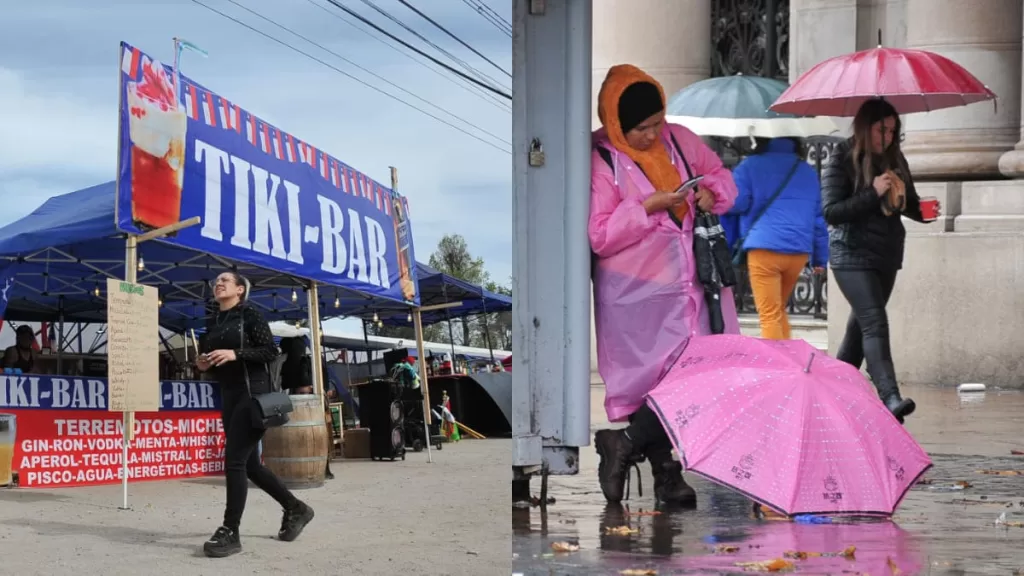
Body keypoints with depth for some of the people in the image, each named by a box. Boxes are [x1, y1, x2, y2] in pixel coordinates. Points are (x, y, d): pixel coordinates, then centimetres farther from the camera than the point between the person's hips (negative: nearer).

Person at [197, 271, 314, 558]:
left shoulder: (250, 314, -4)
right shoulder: (212, 323, 15)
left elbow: (271, 351, -11)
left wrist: (235, 354, -20)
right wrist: (204, 364, 0)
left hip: (252, 392, -8)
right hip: (228, 395, 8)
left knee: (234, 459, -15)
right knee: (249, 464, 10)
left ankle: (230, 532, -12)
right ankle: (295, 508, 27)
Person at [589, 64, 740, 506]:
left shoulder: (678, 140, 6)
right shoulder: (600, 162, -10)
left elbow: (720, 173, 20)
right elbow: (599, 236, -14)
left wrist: (713, 192, -3)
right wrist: (648, 207, -20)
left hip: (689, 282, 5)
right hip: (638, 293, -5)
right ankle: (666, 473, 11)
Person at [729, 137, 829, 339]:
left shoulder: (751, 166, 6)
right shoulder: (808, 171, 20)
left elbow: (735, 202, -2)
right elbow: (819, 218, 19)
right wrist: (820, 258, 21)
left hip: (764, 248, -5)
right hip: (799, 251, 5)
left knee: (770, 316, -4)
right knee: (779, 311, 21)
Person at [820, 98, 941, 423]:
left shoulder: (894, 161, 10)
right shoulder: (841, 161, -8)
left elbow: (909, 205, 18)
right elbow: (830, 211, -14)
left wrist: (923, 210, -5)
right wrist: (872, 193, -22)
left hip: (887, 255, 7)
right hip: (852, 255, -7)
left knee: (861, 324, 12)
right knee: (874, 322, -19)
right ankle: (890, 397, -29)